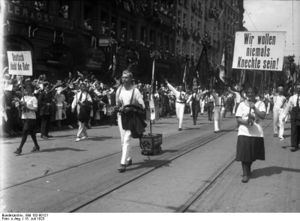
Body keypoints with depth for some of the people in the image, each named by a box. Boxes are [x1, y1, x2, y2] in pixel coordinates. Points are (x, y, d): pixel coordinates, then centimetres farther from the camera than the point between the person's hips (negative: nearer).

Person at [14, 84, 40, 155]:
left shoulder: (33, 98, -7)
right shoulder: (23, 98, 13)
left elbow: (35, 109, -14)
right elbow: (21, 107, 13)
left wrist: (27, 107, -20)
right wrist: (21, 105, -8)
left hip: (31, 118, -7)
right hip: (24, 117, 7)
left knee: (24, 133, -11)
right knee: (31, 133, 15)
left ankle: (19, 149, -11)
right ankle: (36, 146, 27)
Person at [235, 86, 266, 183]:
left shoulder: (260, 104, 5)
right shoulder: (242, 104, 4)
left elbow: (263, 116, -9)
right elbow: (238, 119, 0)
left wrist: (254, 108, -17)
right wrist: (245, 121, -19)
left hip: (257, 133, 1)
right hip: (244, 132, -1)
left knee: (253, 154, 12)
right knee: (244, 154, -6)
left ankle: (248, 169, 36)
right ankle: (245, 174, 3)